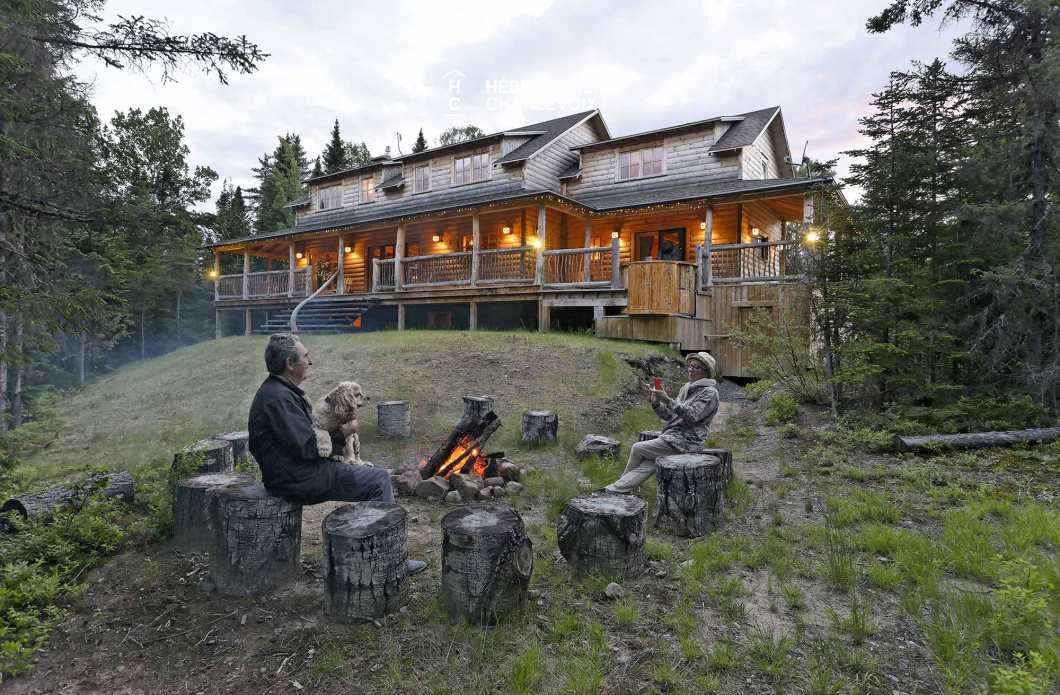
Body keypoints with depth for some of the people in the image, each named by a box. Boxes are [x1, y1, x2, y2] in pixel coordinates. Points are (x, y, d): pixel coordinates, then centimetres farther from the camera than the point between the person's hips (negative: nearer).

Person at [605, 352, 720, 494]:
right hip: (673, 436, 7)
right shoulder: (686, 388, 17)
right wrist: (656, 404, -5)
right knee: (646, 466, -11)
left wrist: (667, 400, -26)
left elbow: (692, 416, -21)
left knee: (637, 449, -7)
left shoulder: (710, 392, -7)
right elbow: (670, 415, 14)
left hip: (686, 441, -7)